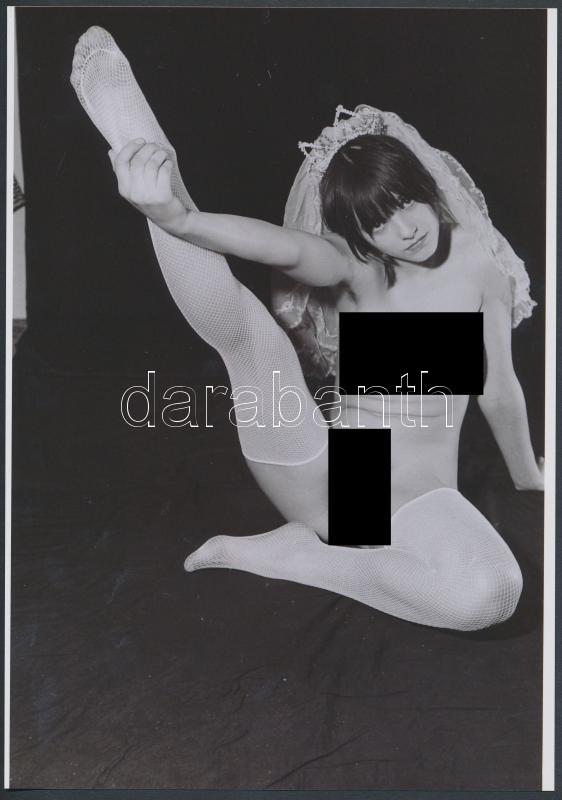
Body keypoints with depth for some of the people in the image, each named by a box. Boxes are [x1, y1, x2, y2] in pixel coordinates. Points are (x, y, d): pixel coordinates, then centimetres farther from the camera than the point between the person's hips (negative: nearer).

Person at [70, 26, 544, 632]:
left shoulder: (477, 260, 0)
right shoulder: (355, 267, -4)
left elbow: (499, 393, 9)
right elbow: (286, 248, -29)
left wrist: (530, 483, 20)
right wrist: (179, 218, -50)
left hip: (416, 498, 1)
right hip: (316, 467, -1)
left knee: (490, 594, -33)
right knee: (240, 324, -21)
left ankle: (290, 554, -20)